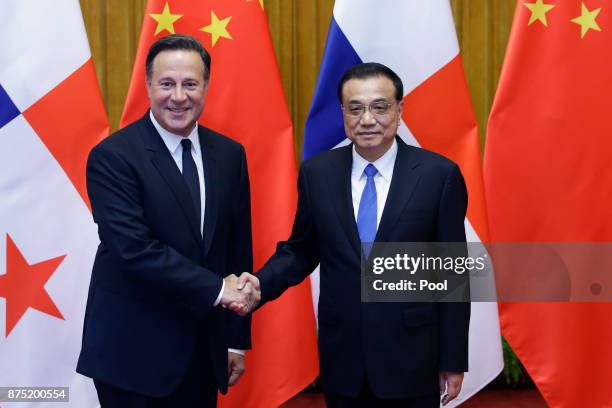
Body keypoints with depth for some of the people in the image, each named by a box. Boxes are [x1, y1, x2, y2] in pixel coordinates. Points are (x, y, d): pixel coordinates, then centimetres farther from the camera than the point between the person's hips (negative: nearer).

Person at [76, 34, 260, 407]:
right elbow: (134, 249, -21)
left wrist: (237, 340, 8)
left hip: (204, 351, 5)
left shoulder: (229, 154, 5)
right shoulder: (113, 156, -12)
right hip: (134, 355, -5)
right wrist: (217, 289, -20)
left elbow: (238, 248, 8)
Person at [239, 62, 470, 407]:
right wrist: (261, 284, -11)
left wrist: (453, 360, -2)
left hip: (411, 356, -2)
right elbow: (301, 251, 9)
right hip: (342, 355, 2)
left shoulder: (439, 174, -7)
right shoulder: (317, 172, 0)